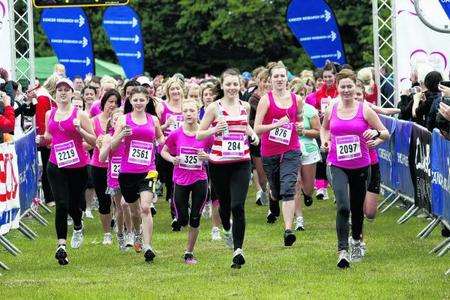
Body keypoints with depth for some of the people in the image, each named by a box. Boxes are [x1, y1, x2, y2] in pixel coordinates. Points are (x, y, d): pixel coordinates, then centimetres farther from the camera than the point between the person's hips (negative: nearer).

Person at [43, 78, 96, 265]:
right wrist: (44, 139, 2)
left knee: (74, 205, 10)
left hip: (78, 166, -1)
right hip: (56, 166, 1)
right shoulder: (49, 114, 8)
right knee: (61, 205, -12)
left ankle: (78, 227, 46)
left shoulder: (80, 114, -4)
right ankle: (61, 245, -13)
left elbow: (93, 141, -3)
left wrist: (80, 130, -18)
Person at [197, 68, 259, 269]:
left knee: (238, 206, -13)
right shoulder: (214, 107, -3)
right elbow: (199, 134, 0)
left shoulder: (245, 106, 7)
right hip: (219, 163, -1)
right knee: (225, 203, 14)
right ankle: (227, 230, 48)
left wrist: (252, 135, 8)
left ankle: (238, 251, -14)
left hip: (241, 163, 1)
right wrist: (214, 130, -19)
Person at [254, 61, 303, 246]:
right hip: (269, 152, 0)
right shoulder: (266, 99, -6)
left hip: (291, 151, 0)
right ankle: (273, 205, 53)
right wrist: (277, 124, -24)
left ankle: (288, 230, -20)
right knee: (276, 190, 15)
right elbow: (257, 128, -12)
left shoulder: (296, 99, 4)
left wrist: (299, 126, 1)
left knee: (288, 190, -15)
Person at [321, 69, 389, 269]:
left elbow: (385, 133, 1)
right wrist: (324, 140, 3)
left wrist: (377, 134, -22)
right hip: (337, 166, -1)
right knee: (342, 207, -19)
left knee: (357, 208, 15)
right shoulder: (331, 110, 1)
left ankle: (357, 242, 42)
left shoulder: (365, 110, -4)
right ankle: (342, 251, -20)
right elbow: (324, 128, 23)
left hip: (360, 165, 1)